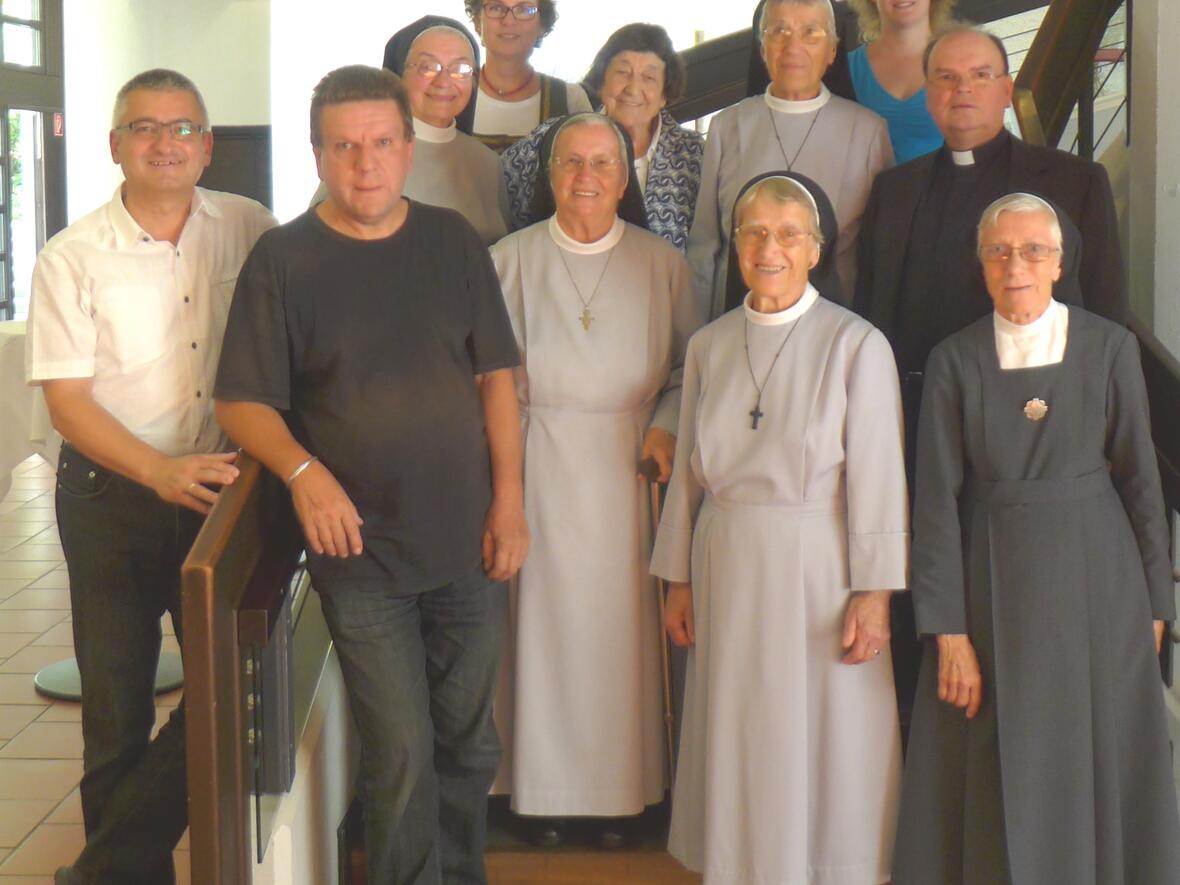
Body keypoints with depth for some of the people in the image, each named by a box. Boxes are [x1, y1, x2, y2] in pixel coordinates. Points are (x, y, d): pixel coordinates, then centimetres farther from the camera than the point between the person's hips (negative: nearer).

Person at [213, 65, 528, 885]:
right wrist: (304, 471, -21)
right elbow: (242, 402, -3)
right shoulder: (283, 259, -4)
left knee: (470, 747, 13)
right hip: (362, 553, -3)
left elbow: (496, 377, 8)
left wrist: (510, 499, 0)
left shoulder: (453, 241, 5)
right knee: (402, 759, -2)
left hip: (468, 545, 3)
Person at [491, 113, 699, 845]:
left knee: (622, 618, 2)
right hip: (538, 462, 0)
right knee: (545, 614, 2)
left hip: (627, 467, 0)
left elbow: (693, 366, 8)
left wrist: (667, 426, -8)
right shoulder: (509, 260, 3)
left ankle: (622, 786, 15)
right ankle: (545, 785, 14)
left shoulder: (663, 264, 5)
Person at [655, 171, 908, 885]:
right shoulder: (710, 346, 6)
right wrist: (679, 580, 10)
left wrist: (875, 594, -11)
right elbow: (689, 471, 10)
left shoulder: (857, 344, -7)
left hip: (819, 570, -4)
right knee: (738, 743, 10)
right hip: (728, 571, 4)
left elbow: (878, 479, -8)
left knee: (824, 744, 4)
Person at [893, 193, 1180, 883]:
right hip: (992, 579, 0)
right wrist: (948, 630, -9)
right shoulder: (955, 360, -2)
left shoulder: (1110, 347, -1)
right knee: (997, 769, 5)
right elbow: (937, 498, -5)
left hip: (1095, 576, 0)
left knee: (1099, 761, 7)